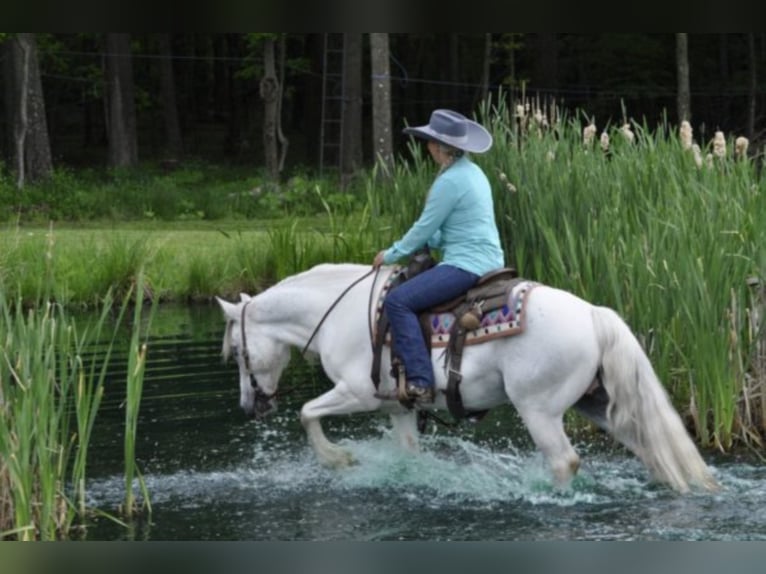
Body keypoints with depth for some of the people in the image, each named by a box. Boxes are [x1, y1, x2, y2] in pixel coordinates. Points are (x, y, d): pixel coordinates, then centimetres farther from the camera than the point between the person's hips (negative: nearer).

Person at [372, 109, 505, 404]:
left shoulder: (451, 181, -16)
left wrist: (391, 255, 2)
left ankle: (420, 382, -25)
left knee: (397, 301, -17)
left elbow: (425, 228, -11)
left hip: (466, 266, -11)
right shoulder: (473, 173, 14)